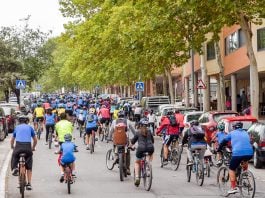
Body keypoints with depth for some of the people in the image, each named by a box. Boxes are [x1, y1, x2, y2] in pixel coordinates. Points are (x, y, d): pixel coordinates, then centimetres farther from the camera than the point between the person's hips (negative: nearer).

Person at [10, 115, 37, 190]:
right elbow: (35, 140, 21)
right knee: (29, 167, 10)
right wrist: (33, 148, 37)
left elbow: (12, 140, 26)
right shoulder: (29, 127, 19)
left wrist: (12, 147, 46)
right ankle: (29, 184, 5)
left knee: (14, 156, 29)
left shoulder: (17, 127, 21)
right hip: (28, 147, 0)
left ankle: (14, 168, 1)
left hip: (18, 146, 0)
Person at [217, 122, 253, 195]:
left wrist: (218, 149, 35)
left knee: (231, 169, 10)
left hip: (238, 153, -4)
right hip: (249, 154, 4)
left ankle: (233, 188, 1)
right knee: (245, 160, 38)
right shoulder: (246, 133, 27)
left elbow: (224, 141, 23)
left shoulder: (232, 133, 17)